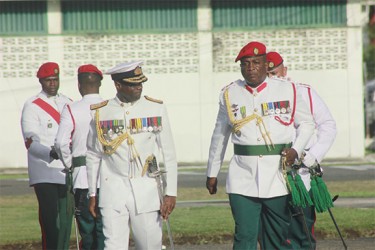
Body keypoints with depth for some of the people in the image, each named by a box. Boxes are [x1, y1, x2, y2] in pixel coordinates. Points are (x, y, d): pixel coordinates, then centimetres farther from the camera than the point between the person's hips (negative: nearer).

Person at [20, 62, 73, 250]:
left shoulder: (68, 104, 15)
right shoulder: (32, 106, -3)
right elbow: (31, 142, -12)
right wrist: (51, 153, -28)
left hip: (66, 171, 5)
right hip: (44, 174, -5)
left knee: (65, 221, 6)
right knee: (50, 222, -10)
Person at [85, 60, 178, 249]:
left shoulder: (156, 109, 4)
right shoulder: (100, 113, 3)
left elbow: (169, 154, 4)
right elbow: (93, 157, 11)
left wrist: (170, 193, -2)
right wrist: (92, 194, 12)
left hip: (147, 190, 1)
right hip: (113, 190, -1)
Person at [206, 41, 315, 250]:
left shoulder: (287, 90, 5)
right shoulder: (230, 94, 9)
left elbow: (307, 123, 13)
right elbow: (220, 135, 18)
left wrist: (296, 150, -5)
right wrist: (212, 173, 20)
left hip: (278, 174, 0)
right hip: (243, 176, 0)